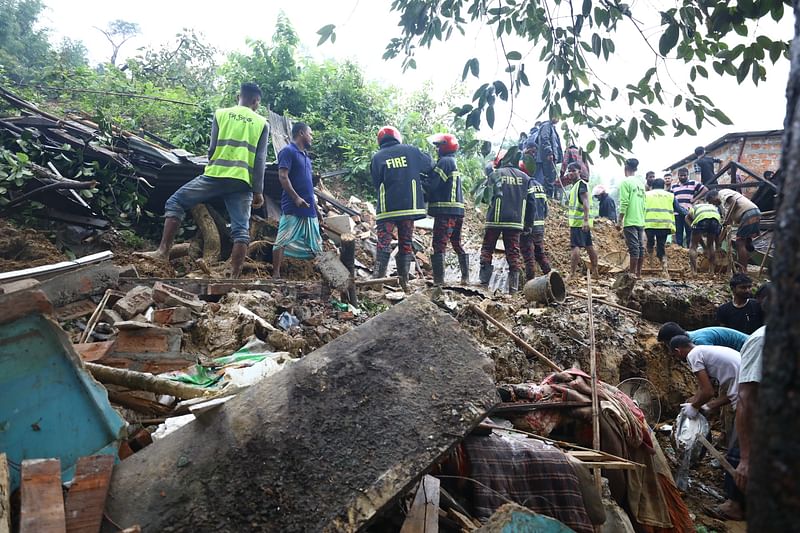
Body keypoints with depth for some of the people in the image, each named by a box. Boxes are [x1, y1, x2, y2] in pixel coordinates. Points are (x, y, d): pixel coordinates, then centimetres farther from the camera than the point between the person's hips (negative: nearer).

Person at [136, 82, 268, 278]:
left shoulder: (221, 113, 11)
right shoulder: (262, 123, 12)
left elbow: (212, 148, 8)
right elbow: (260, 160, 5)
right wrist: (258, 192, 6)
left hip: (216, 175, -1)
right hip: (243, 182, 1)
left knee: (175, 203, 11)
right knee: (241, 230, 0)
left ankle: (163, 252, 1)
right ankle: (235, 277, -4)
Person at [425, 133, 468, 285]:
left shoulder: (444, 161, -8)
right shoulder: (454, 163, 22)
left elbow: (431, 185, -15)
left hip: (445, 211, -10)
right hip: (458, 211, 10)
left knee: (439, 245, -9)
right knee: (457, 244, 16)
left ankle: (439, 280, -12)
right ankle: (465, 277, 21)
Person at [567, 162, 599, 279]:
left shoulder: (581, 184, -10)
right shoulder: (576, 185, 19)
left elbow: (585, 202, -20)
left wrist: (585, 220, -28)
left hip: (579, 221, -10)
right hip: (584, 222, 10)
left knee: (575, 246, -12)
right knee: (589, 246, 12)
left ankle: (572, 274, -15)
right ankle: (595, 272, 18)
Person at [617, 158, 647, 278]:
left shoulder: (626, 182, -8)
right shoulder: (641, 183, 14)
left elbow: (624, 203, -14)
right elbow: (644, 203, 15)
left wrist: (620, 221, -10)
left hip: (630, 221, -7)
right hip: (641, 221, 7)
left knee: (634, 247, -8)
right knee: (640, 247, 8)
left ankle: (632, 274, -6)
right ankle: (638, 273, 14)